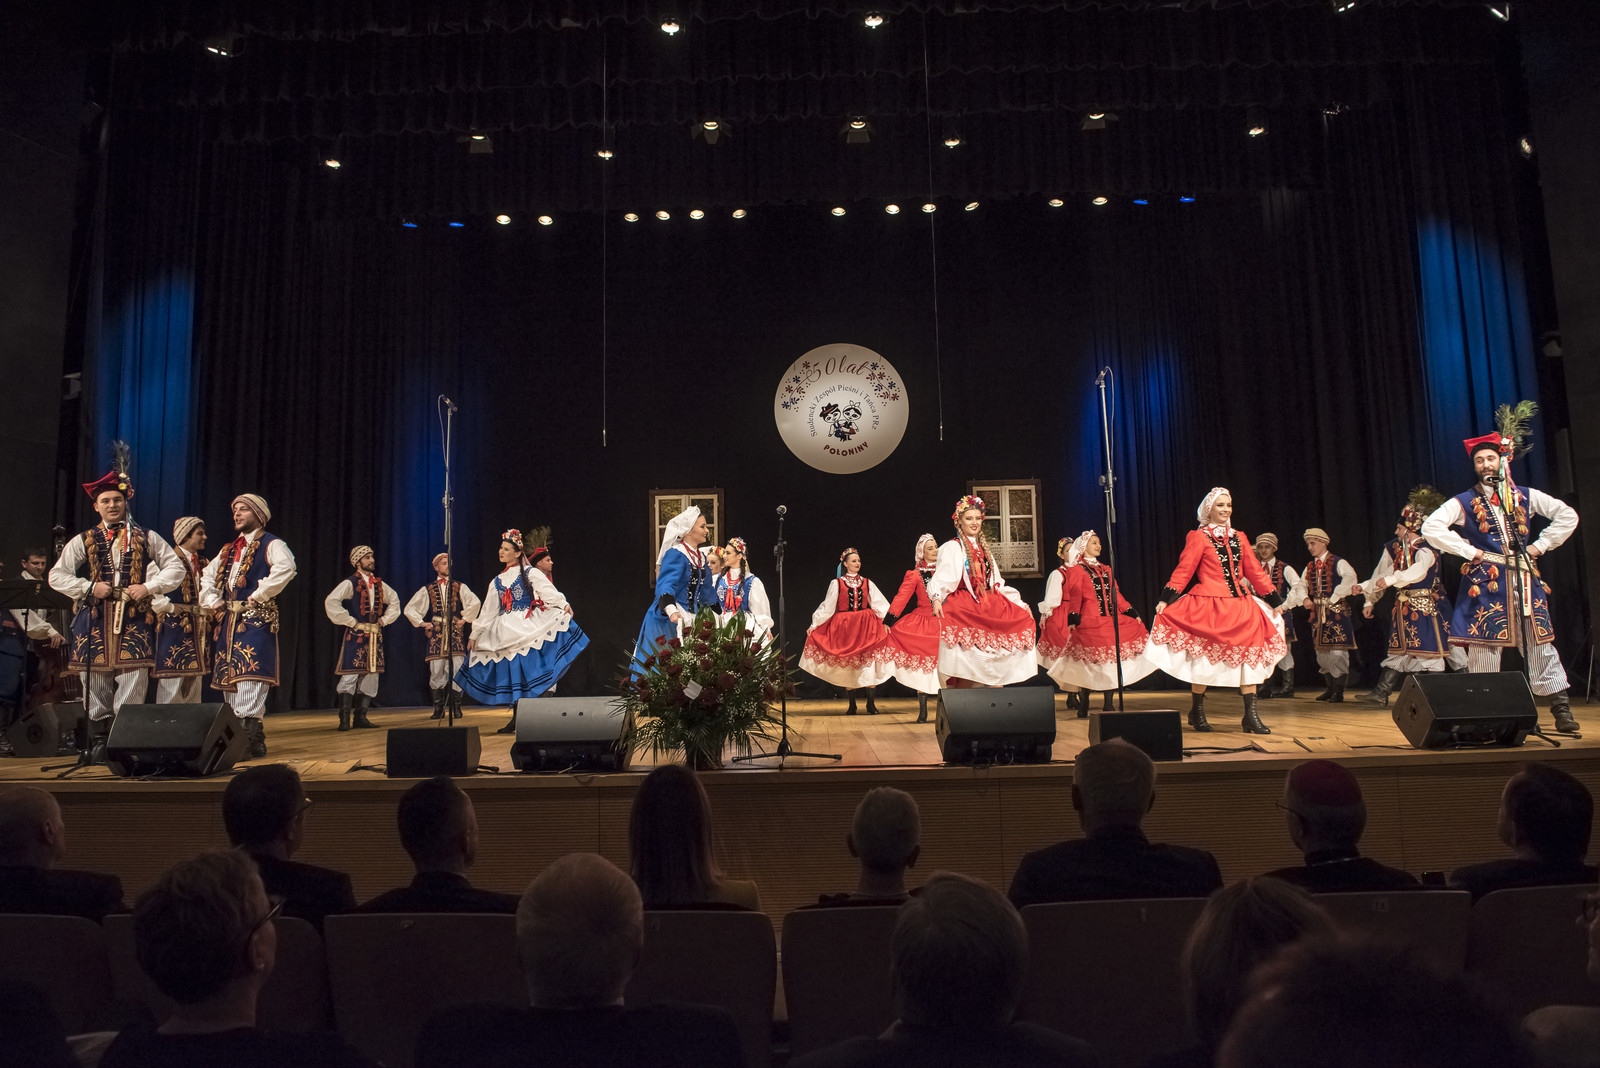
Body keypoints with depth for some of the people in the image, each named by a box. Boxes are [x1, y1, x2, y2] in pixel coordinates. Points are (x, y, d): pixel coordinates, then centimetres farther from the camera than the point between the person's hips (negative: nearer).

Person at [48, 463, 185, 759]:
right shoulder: (83, 541, 12)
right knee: (97, 687, 3)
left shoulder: (146, 538, 11)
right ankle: (99, 744, 13)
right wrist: (89, 588, -5)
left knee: (132, 684, -8)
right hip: (95, 621, 1)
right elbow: (56, 576, 11)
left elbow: (175, 567, 10)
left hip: (135, 620, -1)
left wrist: (148, 587, -4)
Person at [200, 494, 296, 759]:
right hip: (228, 619, 8)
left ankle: (252, 739, -18)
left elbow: (285, 568, -22)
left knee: (250, 678, -16)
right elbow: (207, 576, 28)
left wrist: (258, 595, -19)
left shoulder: (272, 545, -2)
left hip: (256, 619, -8)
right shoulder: (229, 550, 23)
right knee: (230, 678, 8)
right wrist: (212, 602, 11)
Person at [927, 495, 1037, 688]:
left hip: (989, 604, 7)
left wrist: (1019, 603, 19)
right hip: (963, 604, -7)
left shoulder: (984, 548, 24)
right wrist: (936, 598, -28)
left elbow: (996, 582, 25)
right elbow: (943, 575, -10)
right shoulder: (952, 547, 4)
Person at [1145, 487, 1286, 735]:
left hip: (1240, 605, 5)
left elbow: (1254, 571, 17)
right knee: (1203, 657, 1)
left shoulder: (1239, 537, 15)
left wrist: (1274, 600, 15)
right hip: (1208, 604, -5)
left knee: (1249, 656, -2)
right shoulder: (1199, 537, -1)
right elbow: (1183, 570, -6)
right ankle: (1197, 712, 16)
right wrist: (1166, 599, -14)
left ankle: (1251, 715, 1)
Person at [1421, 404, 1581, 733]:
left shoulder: (1525, 496, 11)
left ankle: (1561, 710, 8)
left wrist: (1540, 545, 3)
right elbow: (1431, 528, -9)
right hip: (1486, 582, -2)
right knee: (1483, 648, -3)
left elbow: (1568, 516, 13)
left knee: (1540, 645, 2)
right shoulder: (1464, 502, 2)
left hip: (1524, 579, 3)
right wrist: (1470, 551, -10)